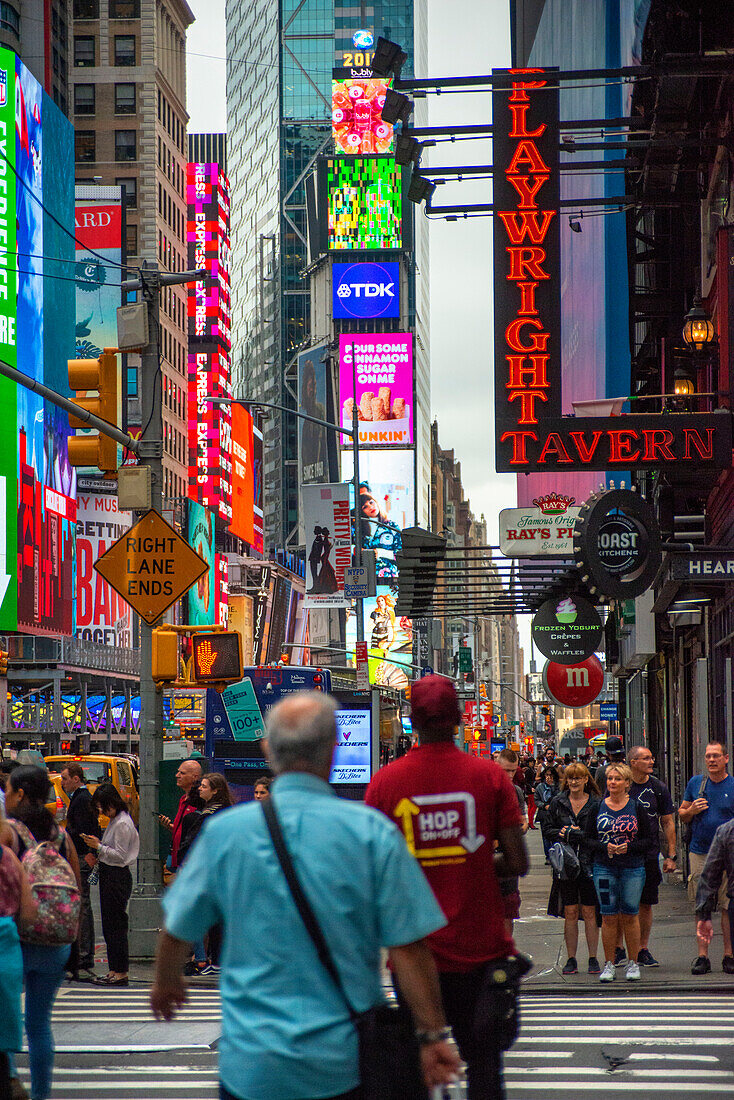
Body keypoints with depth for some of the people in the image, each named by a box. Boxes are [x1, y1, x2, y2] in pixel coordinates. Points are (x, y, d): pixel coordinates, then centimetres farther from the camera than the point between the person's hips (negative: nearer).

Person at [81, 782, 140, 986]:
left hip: (117, 876, -10)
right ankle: (114, 970, 16)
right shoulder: (114, 821, 15)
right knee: (108, 925, 11)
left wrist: (99, 847, -16)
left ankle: (121, 972, -4)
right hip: (108, 875, 10)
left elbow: (120, 855, -17)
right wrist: (97, 844, 6)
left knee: (116, 926, -7)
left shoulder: (123, 824, -15)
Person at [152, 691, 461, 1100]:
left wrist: (166, 982, 29)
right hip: (347, 1065, -1)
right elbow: (408, 947, -11)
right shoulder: (372, 832, -9)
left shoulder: (223, 831, -3)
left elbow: (179, 931, 9)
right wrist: (434, 1035, -4)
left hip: (252, 1067, 1)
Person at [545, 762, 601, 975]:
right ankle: (571, 960, 10)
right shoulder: (557, 803, 7)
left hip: (589, 863, -2)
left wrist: (571, 834, -12)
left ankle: (593, 959, 8)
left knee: (589, 912, 1)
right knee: (570, 913, 3)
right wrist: (562, 834, -12)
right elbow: (549, 830, 9)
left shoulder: (596, 804, 0)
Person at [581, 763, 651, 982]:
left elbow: (648, 840, 2)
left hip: (633, 868, -1)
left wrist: (628, 847, -14)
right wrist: (605, 848, -12)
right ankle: (609, 964, 8)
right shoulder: (598, 808, 5)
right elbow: (587, 839, 5)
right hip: (604, 868, 1)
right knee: (608, 916, 0)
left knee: (630, 915, 1)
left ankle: (633, 963, 11)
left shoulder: (637, 808, 2)